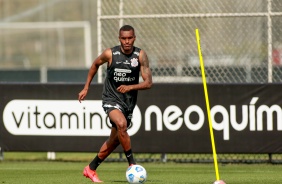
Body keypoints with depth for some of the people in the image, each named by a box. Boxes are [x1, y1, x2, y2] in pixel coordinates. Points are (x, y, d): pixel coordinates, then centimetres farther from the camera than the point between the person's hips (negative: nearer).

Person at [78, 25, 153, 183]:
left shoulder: (140, 55, -10)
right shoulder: (110, 54, -11)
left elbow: (148, 83, -14)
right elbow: (95, 65, 11)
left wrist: (130, 87, -30)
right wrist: (86, 88, 13)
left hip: (129, 102, 3)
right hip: (111, 99, -3)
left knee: (114, 141, 12)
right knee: (121, 124, -33)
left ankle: (91, 169, 31)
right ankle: (132, 163, -22)